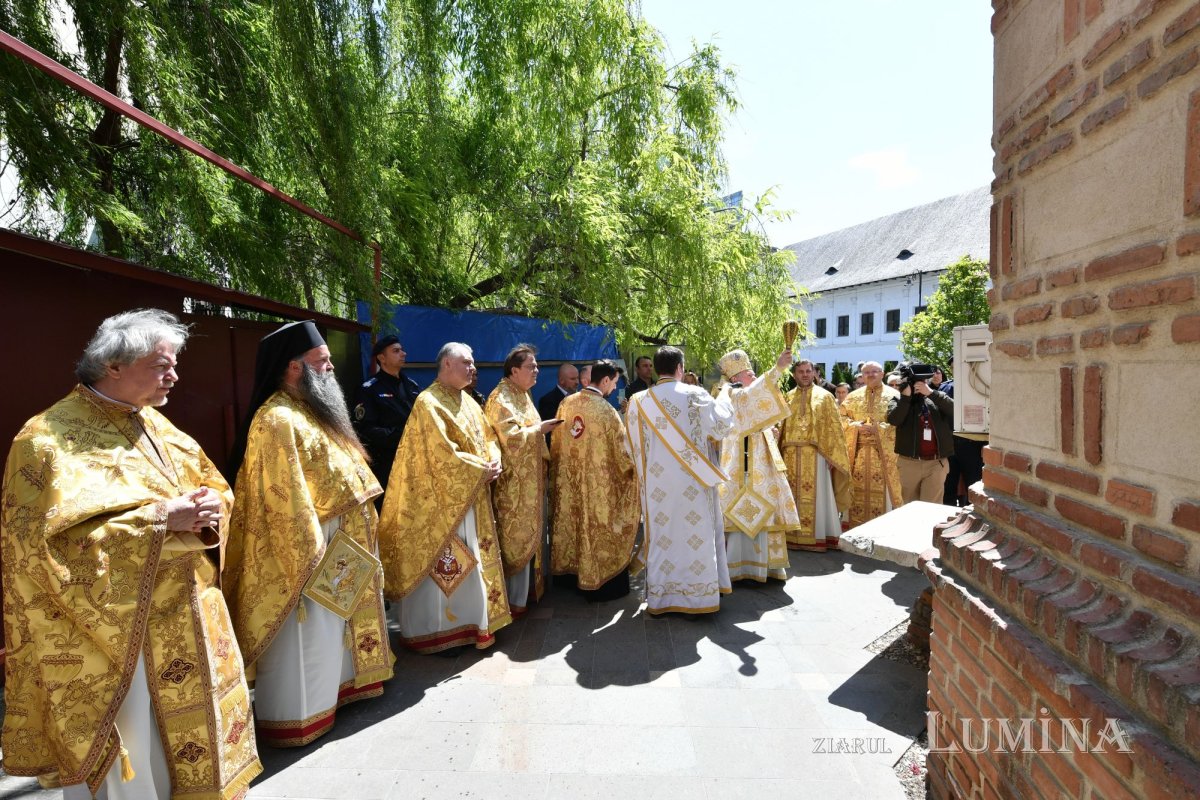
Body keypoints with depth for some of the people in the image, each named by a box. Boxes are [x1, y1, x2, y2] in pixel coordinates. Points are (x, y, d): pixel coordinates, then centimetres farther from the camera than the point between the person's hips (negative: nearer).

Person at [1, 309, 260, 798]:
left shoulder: (155, 425, 8)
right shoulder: (49, 439, -13)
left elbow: (213, 486, 12)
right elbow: (55, 541, -22)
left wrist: (202, 511, -10)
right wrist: (159, 519, -24)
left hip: (184, 620, 7)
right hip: (114, 632, -7)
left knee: (194, 739, 19)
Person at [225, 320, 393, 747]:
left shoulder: (308, 411, 11)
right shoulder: (278, 421, -21)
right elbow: (286, 500, -23)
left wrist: (365, 520, 16)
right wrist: (313, 553, -20)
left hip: (338, 543, 10)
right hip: (306, 551, -10)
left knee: (330, 627, 22)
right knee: (305, 638, 5)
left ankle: (328, 691, 38)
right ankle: (298, 716, 21)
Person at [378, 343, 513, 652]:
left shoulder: (468, 402, 13)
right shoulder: (429, 402, -15)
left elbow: (489, 436, 15)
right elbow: (443, 453, -22)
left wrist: (494, 463, -5)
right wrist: (481, 470, -15)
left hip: (472, 496, 9)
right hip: (442, 499, -9)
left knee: (473, 559, 16)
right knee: (443, 562, 1)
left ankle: (473, 621, 29)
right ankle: (438, 628, 16)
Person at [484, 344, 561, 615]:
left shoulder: (521, 395, 13)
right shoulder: (501, 398, -16)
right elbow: (511, 437, -25)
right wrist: (540, 428, -17)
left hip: (530, 477, 9)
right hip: (514, 481, -9)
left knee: (529, 533, 16)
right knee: (517, 536, -2)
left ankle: (528, 587, 29)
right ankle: (514, 598, 9)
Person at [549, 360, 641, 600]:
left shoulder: (567, 403, -2)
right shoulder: (607, 411, -20)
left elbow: (556, 442, 8)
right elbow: (622, 451, -12)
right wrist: (635, 468, 6)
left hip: (569, 478, 6)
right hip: (598, 482, -6)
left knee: (575, 522, 20)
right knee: (598, 529, 8)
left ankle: (573, 570, 35)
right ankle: (600, 582, 20)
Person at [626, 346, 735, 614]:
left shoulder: (640, 401, 0)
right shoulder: (695, 395, -7)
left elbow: (636, 446, 7)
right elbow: (721, 427, -1)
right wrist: (723, 397, 15)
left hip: (659, 481, 2)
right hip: (693, 481, -2)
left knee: (662, 536, 10)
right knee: (696, 535, 8)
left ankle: (660, 596, 16)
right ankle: (699, 594, 16)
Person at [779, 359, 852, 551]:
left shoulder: (824, 396, 3)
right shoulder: (788, 398, 12)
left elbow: (834, 427, -2)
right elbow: (782, 427, 12)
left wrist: (831, 455, -10)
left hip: (816, 455, -3)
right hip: (791, 456, 3)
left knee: (817, 495, 1)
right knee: (794, 495, 7)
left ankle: (819, 536, 10)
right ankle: (794, 536, 15)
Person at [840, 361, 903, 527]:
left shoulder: (893, 395, 2)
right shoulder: (853, 396, 12)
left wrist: (878, 428, -16)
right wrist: (856, 426, -9)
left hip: (884, 453, -3)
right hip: (858, 452, 3)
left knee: (882, 490, -4)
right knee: (858, 489, 6)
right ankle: (858, 527, 15)